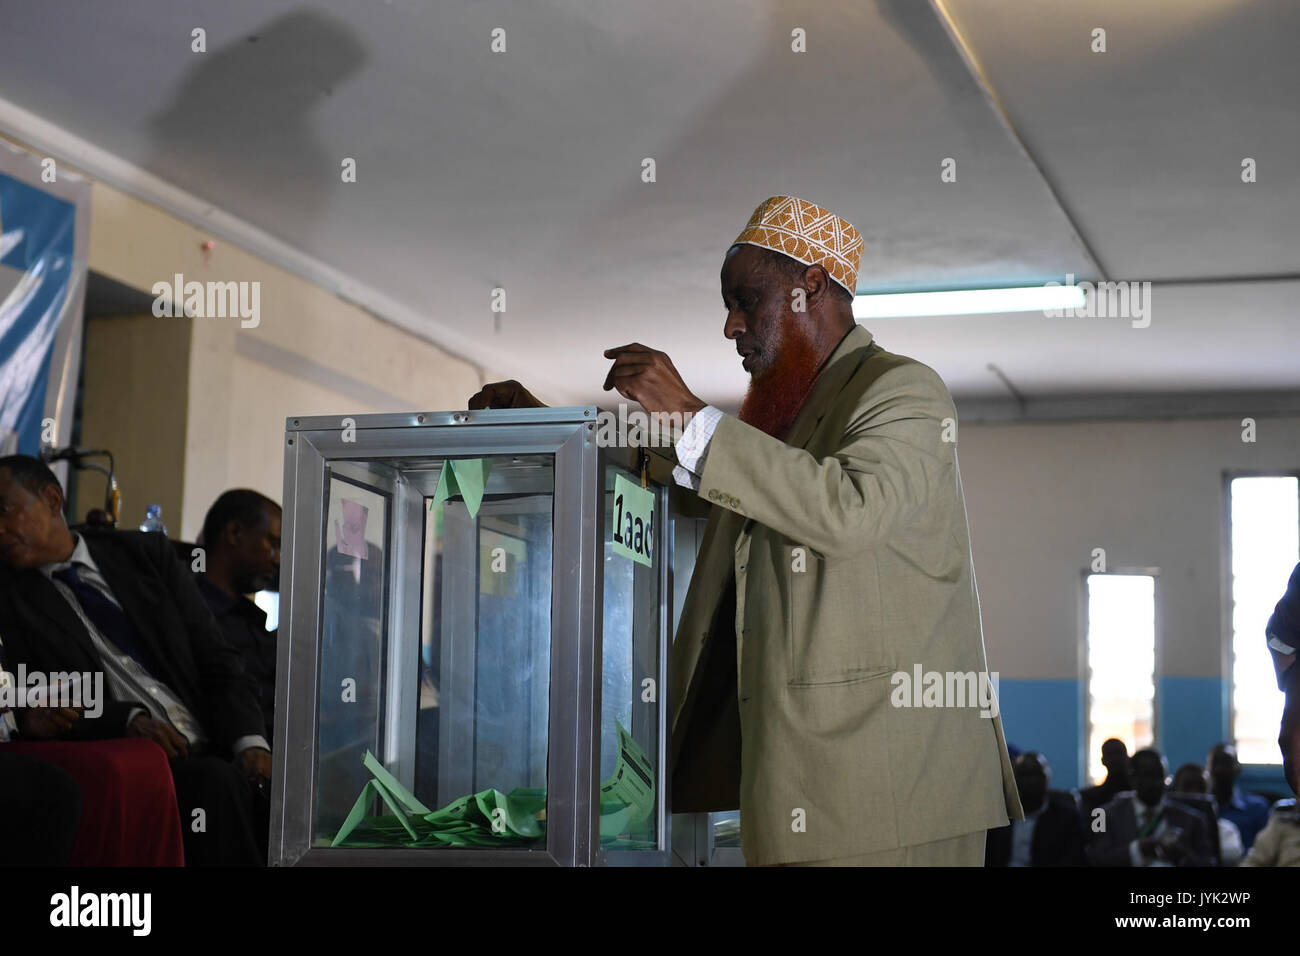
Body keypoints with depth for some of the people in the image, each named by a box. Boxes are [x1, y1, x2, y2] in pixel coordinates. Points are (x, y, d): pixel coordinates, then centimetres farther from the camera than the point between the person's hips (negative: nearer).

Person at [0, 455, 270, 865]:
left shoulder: (147, 553, 14)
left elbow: (216, 659, 11)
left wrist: (250, 742, -6)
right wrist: (127, 719, -19)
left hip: (214, 751, 4)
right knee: (217, 783, -33)